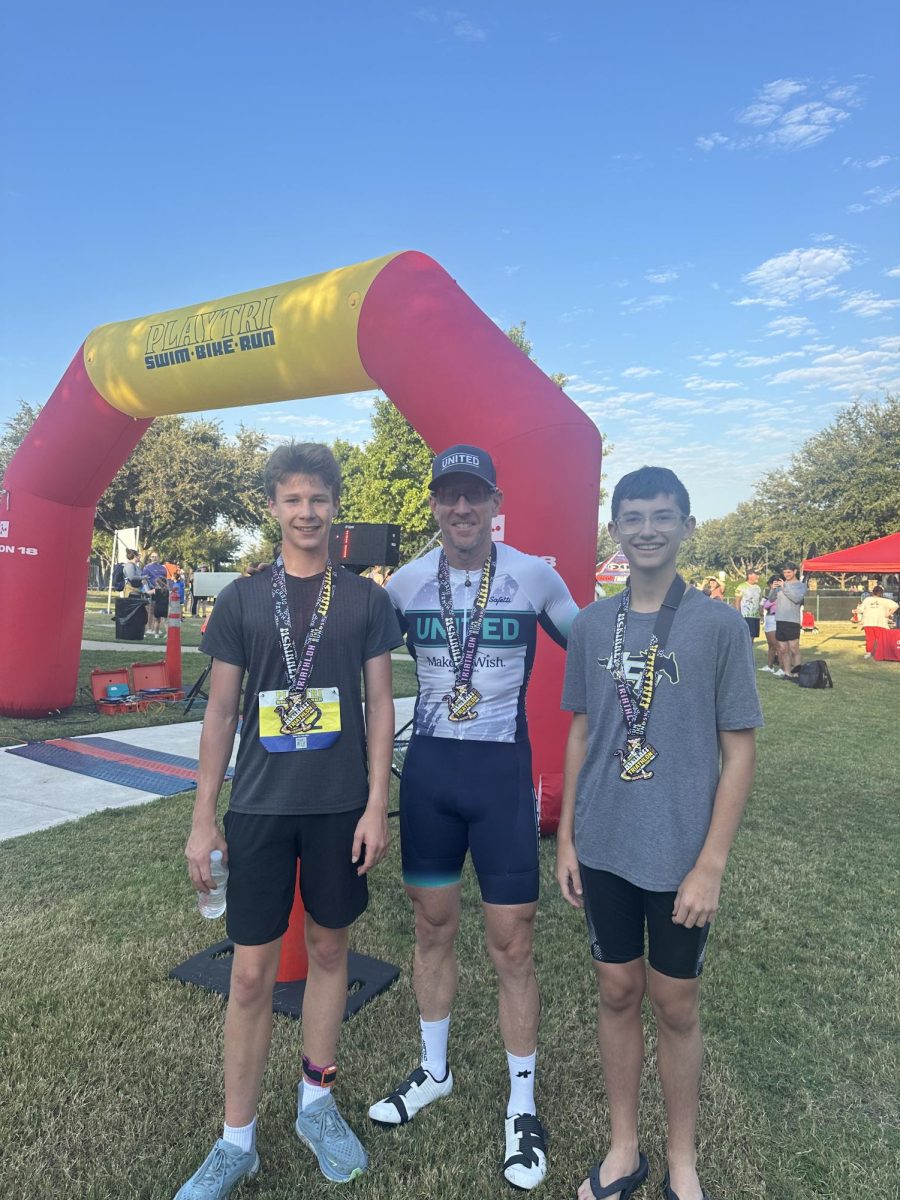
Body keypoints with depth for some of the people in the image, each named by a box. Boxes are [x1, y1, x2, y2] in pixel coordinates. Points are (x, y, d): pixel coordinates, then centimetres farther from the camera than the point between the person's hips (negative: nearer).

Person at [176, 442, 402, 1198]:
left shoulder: (365, 599, 0)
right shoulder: (242, 599, 1)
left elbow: (380, 705, 0)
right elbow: (221, 712, 3)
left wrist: (377, 804, -6)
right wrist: (204, 818, 1)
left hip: (340, 805, 0)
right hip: (259, 805, 0)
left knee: (329, 949, 14)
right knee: (252, 973, 6)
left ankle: (317, 1104, 35)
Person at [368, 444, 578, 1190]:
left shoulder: (535, 577, -7)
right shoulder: (406, 583, 0)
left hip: (504, 773, -2)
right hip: (428, 769, 3)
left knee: (511, 947, 5)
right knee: (433, 928, 17)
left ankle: (523, 1106, 29)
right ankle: (434, 1072, 41)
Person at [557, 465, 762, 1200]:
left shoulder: (719, 625, -8)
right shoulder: (591, 625, 1)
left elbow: (739, 753, -6)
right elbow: (581, 735, 8)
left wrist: (711, 864, -10)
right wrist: (566, 838, 6)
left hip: (680, 857, -2)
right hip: (603, 851, 3)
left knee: (676, 1007, 13)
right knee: (617, 994, 16)